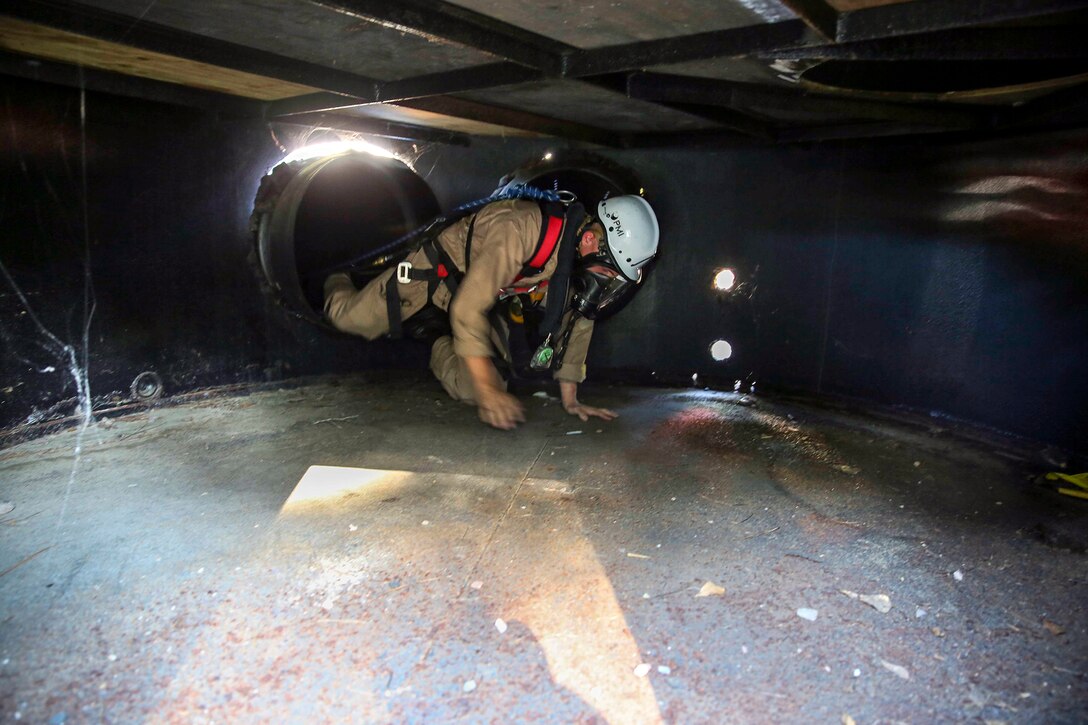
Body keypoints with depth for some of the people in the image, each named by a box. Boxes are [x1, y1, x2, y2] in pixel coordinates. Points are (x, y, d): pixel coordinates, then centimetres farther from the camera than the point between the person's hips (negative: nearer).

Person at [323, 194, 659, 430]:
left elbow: (578, 325, -5)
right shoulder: (521, 229, -40)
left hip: (490, 299, 5)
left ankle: (441, 347, 24)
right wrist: (489, 390, -37)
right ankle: (338, 284, 42)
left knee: (469, 390, -7)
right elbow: (468, 310, -38)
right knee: (350, 317, 7)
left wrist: (570, 399, -4)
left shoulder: (593, 257, -17)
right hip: (438, 273, -5)